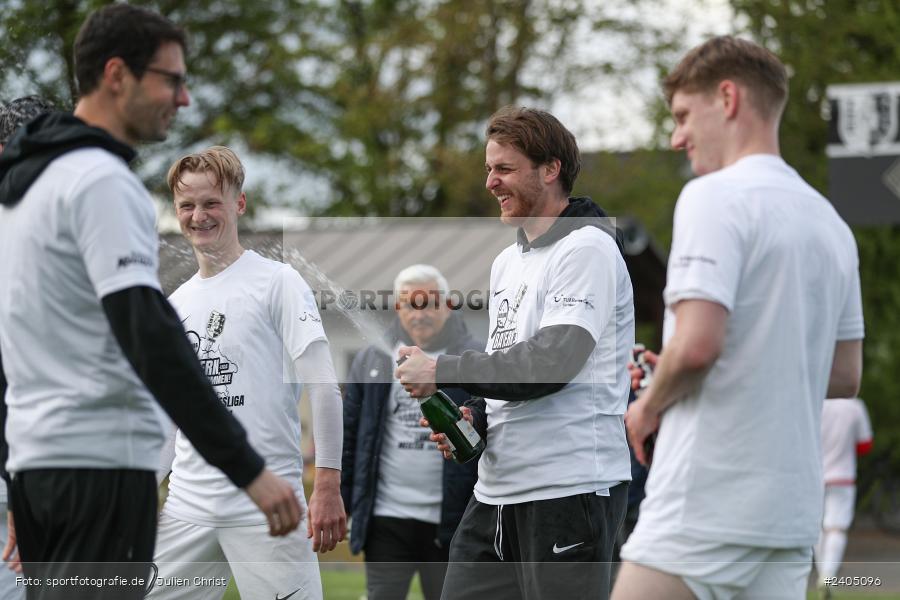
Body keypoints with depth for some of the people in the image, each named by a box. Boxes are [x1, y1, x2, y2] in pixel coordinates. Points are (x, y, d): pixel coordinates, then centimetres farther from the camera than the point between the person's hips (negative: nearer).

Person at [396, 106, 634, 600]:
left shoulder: (588, 249, -9)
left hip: (569, 489, -9)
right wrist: (471, 419, 5)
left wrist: (442, 372, -14)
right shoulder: (506, 262, 20)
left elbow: (550, 361, -20)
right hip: (498, 486, 9)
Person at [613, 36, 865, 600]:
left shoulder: (715, 197, -10)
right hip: (792, 507, 8)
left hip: (705, 509, -8)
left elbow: (697, 344, -20)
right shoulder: (830, 221, 15)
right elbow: (846, 374, 20)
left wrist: (649, 404, -3)